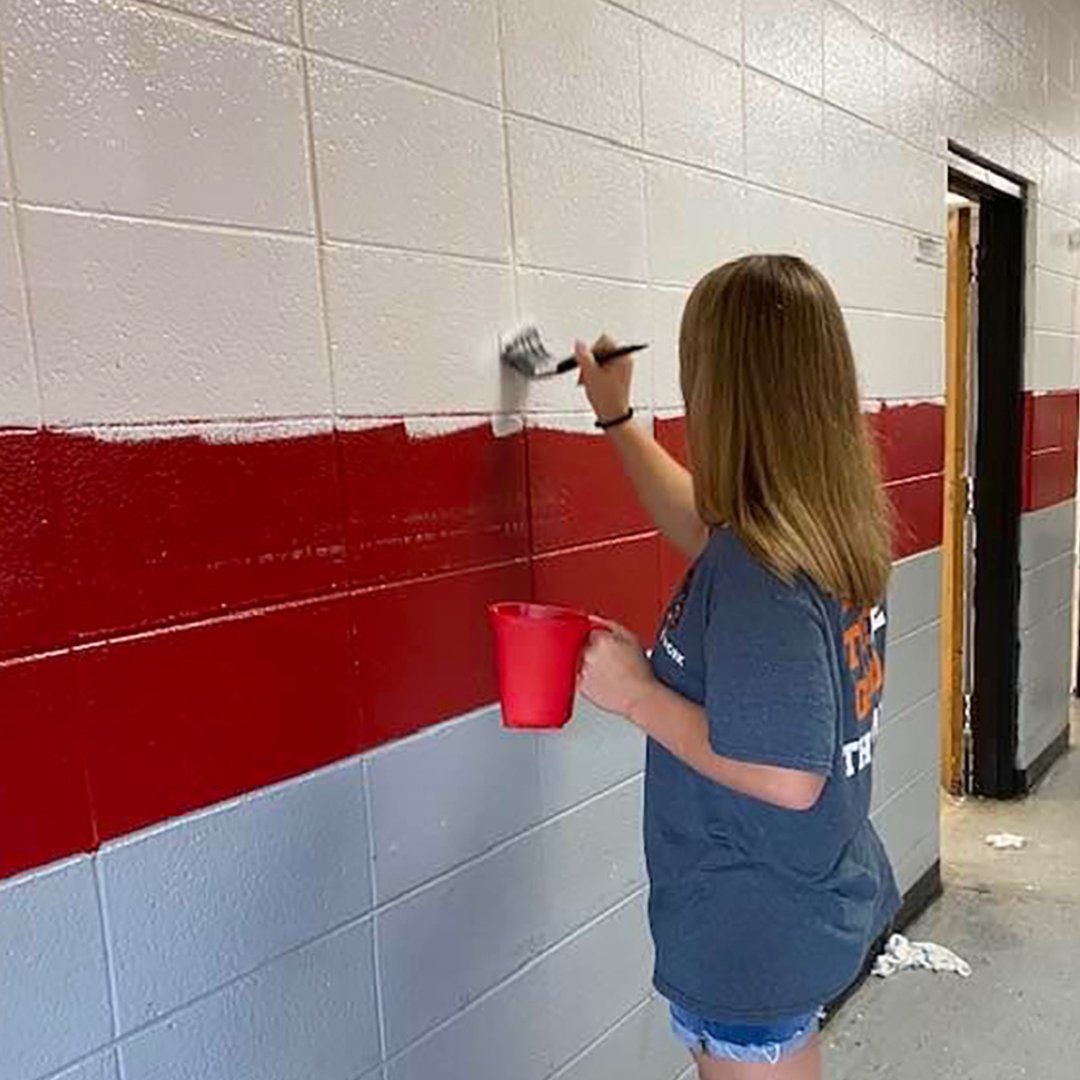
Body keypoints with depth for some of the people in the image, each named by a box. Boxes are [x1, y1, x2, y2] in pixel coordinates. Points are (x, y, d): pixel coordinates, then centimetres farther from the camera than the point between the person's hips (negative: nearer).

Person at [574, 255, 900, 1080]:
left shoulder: (757, 571, -31)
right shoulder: (841, 522, -3)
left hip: (755, 934, -8)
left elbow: (787, 778, -30)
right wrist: (617, 419, 18)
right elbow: (707, 531, 14)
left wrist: (637, 694, -21)